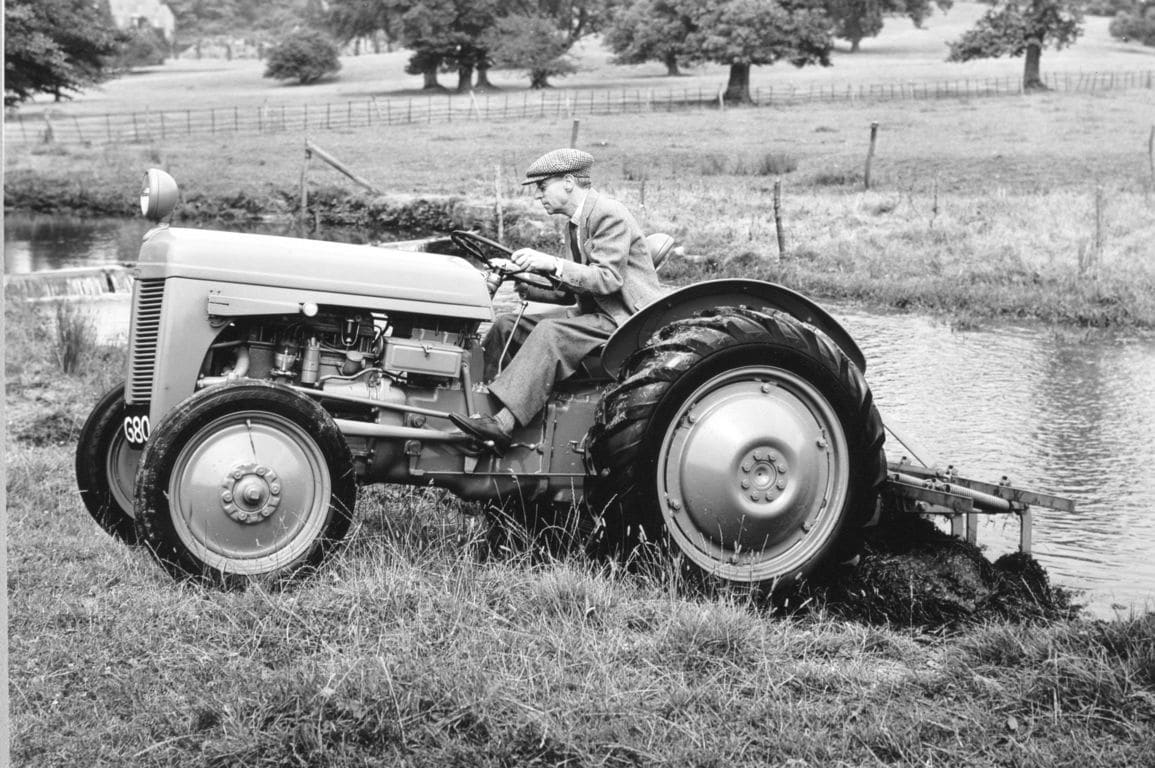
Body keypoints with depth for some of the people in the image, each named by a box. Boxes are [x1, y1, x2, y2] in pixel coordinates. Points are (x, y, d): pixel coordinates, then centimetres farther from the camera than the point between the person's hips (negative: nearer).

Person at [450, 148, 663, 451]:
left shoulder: (611, 215, -13)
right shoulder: (576, 224, 16)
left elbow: (608, 279, -24)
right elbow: (566, 291, 17)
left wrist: (552, 263, -30)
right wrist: (522, 284, 2)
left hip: (626, 320, -10)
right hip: (592, 313, 10)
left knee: (550, 333, -32)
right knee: (506, 325, 0)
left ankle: (504, 424, -38)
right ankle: (483, 404, -4)